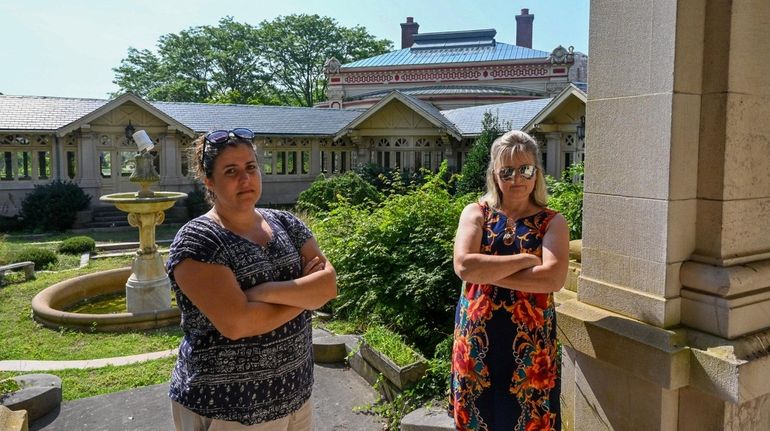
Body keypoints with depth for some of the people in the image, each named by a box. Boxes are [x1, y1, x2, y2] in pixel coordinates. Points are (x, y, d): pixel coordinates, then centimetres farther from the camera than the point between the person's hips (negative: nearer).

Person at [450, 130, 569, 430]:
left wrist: (485, 272, -16)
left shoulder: (553, 222, 0)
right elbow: (463, 265, -16)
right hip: (477, 337, 1)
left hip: (530, 341, 0)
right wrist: (526, 260, -15)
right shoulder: (475, 213, 1)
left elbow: (553, 279, -17)